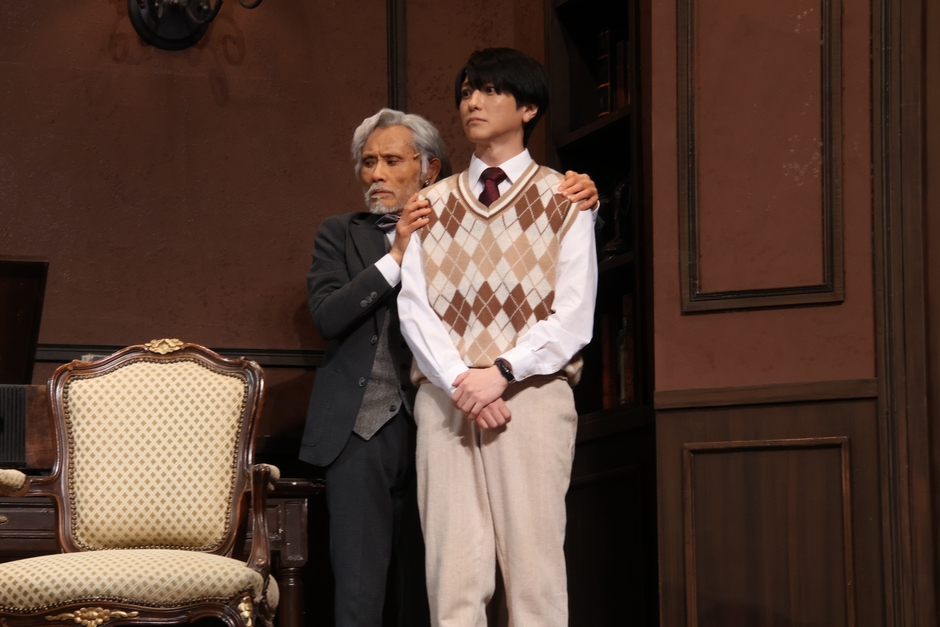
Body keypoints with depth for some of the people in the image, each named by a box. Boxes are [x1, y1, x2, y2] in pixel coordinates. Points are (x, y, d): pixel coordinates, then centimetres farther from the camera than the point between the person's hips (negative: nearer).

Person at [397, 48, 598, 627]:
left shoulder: (563, 201, 8)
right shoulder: (433, 204, 17)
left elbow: (573, 317, -1)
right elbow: (413, 306, 7)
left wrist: (501, 373, -13)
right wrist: (459, 381, -9)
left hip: (532, 391, -2)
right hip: (445, 398, 2)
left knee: (534, 563, -8)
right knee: (453, 568, -4)